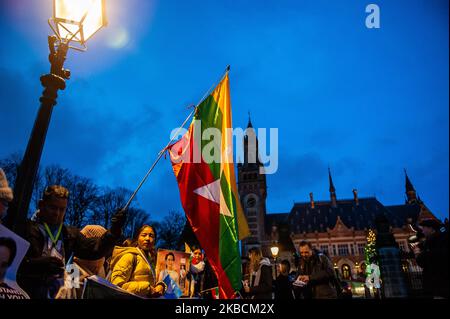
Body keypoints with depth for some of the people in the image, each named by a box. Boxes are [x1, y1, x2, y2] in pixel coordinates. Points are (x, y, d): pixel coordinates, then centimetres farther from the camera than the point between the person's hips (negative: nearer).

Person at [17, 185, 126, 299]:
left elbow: (94, 249, 2)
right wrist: (36, 264, -24)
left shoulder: (71, 234, 14)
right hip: (26, 293, -3)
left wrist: (114, 230, -11)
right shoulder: (27, 228, 1)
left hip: (59, 294, 4)